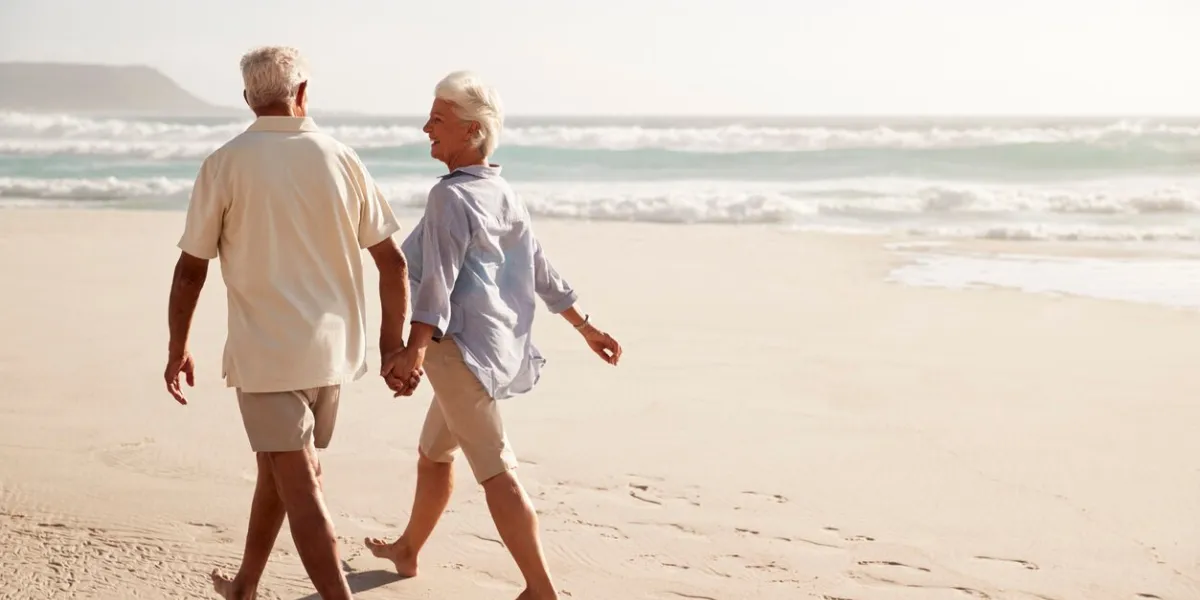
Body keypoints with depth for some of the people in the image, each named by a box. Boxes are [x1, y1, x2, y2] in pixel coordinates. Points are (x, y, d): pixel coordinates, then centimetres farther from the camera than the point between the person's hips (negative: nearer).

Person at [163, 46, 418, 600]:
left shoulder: (225, 164, -7)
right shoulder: (340, 159, 1)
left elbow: (190, 270, -4)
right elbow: (393, 262, 2)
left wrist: (177, 350, 8)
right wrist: (393, 342, 13)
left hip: (265, 351, -5)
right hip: (330, 348, 5)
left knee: (300, 490, -4)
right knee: (279, 467, 22)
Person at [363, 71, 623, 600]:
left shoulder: (451, 196, -15)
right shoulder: (503, 194, 12)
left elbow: (440, 281, -27)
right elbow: (543, 273, 16)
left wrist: (414, 349, -37)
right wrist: (587, 327, 22)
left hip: (462, 344, -10)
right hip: (499, 345, 10)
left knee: (496, 470, -10)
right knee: (434, 452, 25)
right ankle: (407, 550, 42)